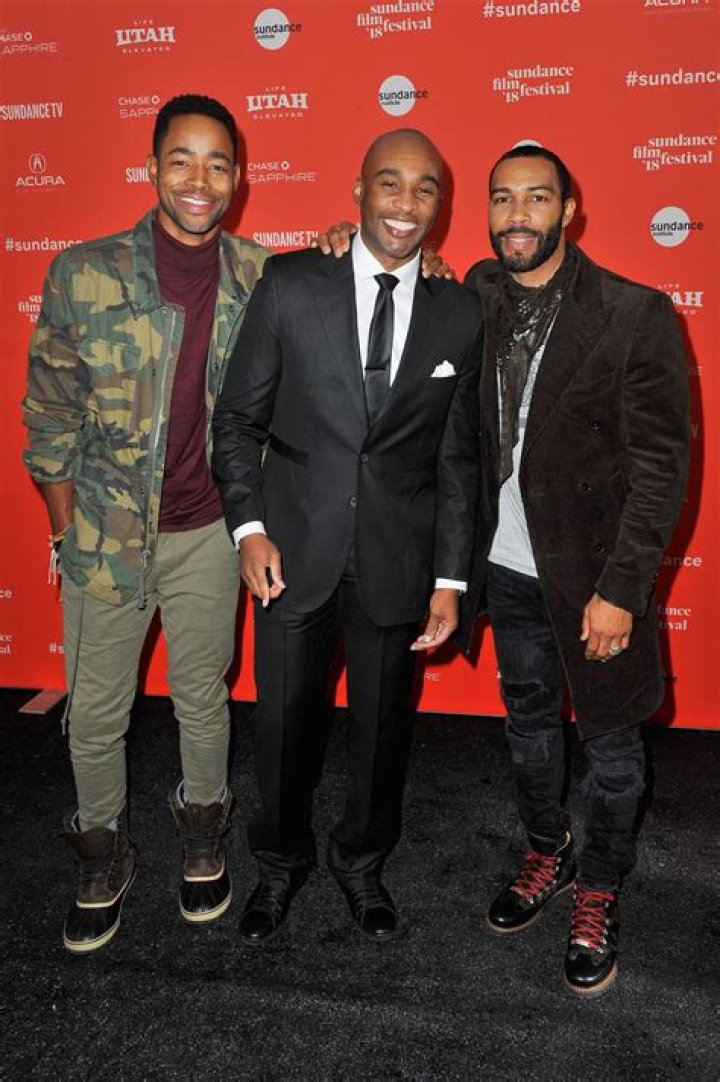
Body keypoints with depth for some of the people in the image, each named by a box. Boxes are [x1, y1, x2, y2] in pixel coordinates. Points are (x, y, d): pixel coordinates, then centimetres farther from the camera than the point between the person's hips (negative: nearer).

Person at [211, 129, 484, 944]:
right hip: (295, 554, -1)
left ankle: (361, 861, 43)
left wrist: (450, 577, 1)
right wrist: (249, 526, -12)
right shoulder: (289, 285, -4)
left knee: (382, 725, 16)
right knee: (283, 721, 13)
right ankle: (281, 862, 40)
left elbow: (457, 458, 3)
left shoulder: (460, 315, 0)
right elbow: (238, 417, 0)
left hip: (397, 563, 1)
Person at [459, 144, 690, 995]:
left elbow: (660, 467, -13)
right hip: (508, 567, 5)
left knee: (610, 742, 12)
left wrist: (619, 588, -17)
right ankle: (547, 854, 46)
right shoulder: (477, 297, 1)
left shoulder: (636, 316, -13)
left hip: (592, 573, -4)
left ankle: (598, 892, 36)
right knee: (528, 722, 21)